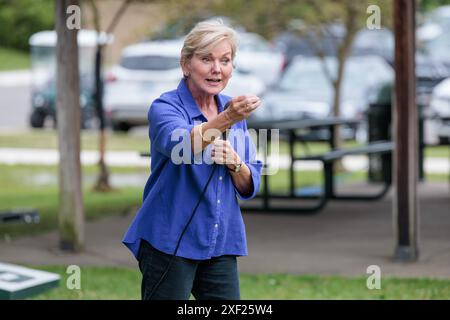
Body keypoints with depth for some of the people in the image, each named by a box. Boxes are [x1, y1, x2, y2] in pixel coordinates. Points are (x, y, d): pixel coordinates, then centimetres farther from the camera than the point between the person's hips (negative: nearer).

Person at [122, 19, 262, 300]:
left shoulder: (233, 110, 9)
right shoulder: (165, 108, -9)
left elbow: (250, 187, 9)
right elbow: (179, 145, -33)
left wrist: (233, 162, -12)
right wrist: (226, 120, -49)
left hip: (220, 245, 6)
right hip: (170, 242, -6)